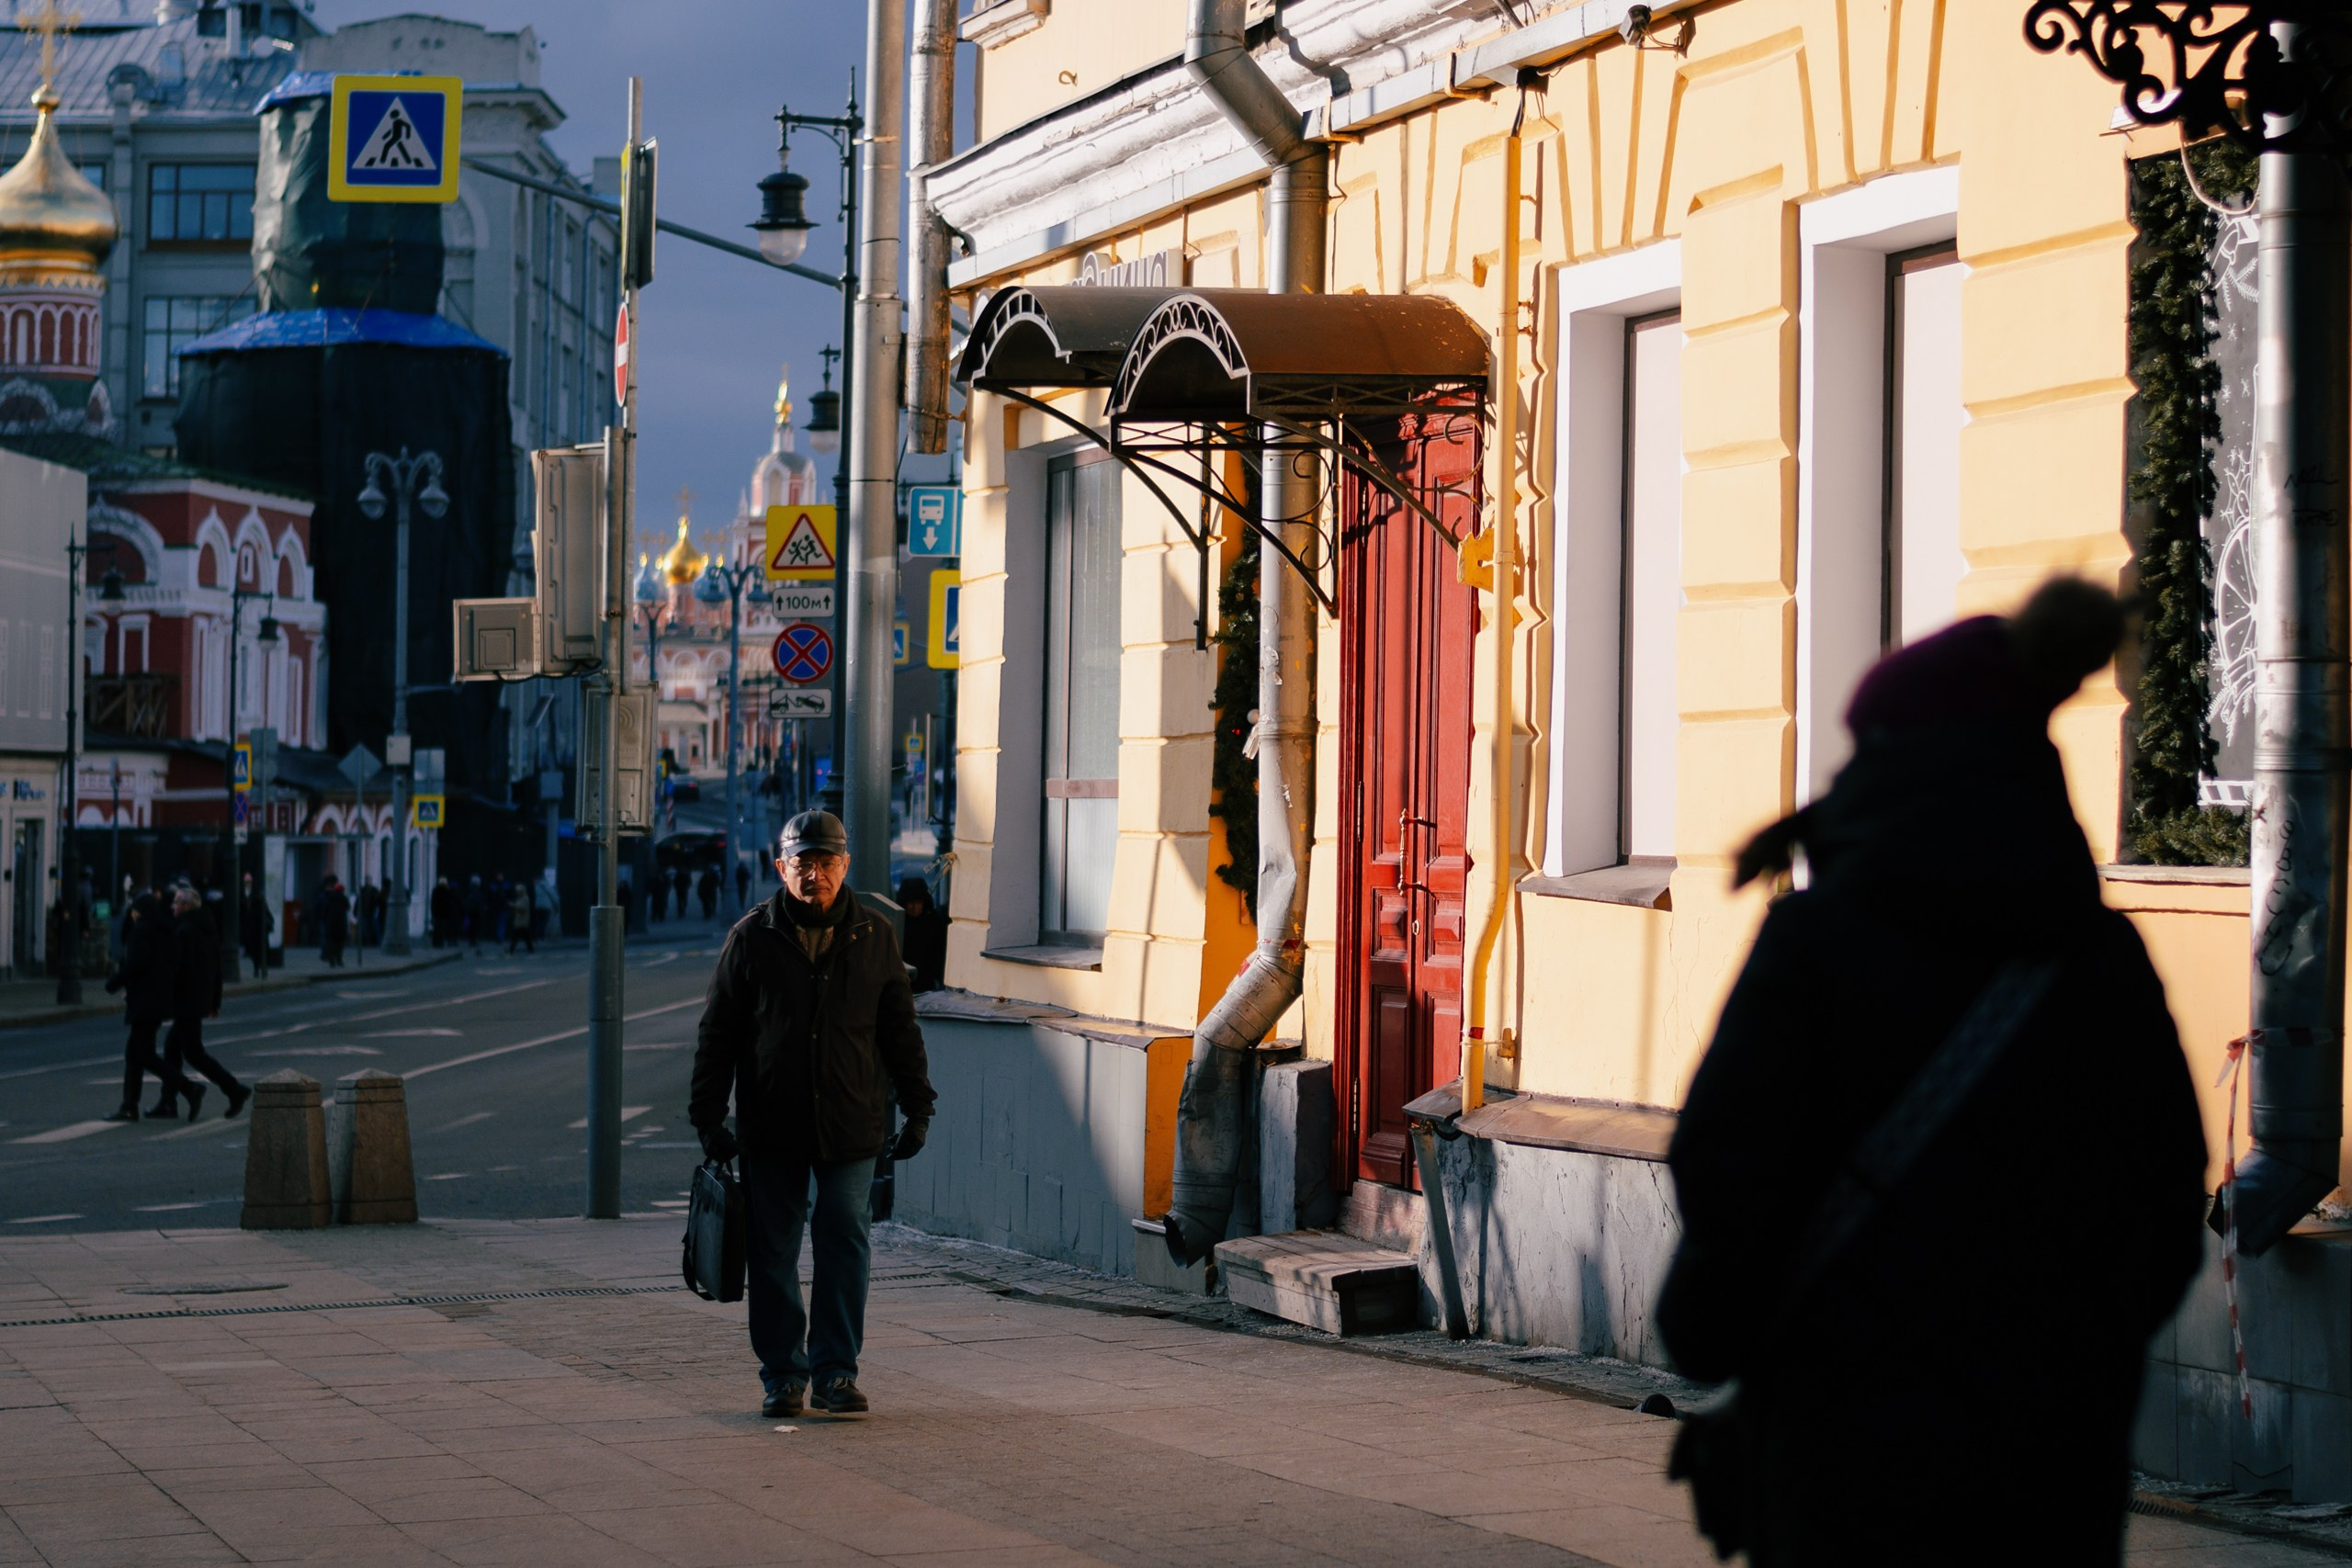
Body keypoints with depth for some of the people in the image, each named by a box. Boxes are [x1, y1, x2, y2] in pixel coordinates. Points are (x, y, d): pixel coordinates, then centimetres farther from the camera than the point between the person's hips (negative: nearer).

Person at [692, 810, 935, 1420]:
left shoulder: (874, 937, 6)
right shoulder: (753, 937, 1)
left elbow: (901, 1031, 12)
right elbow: (717, 1033, 4)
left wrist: (917, 1109, 9)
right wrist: (708, 1116, -1)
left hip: (851, 1127, 0)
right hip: (771, 1126, 0)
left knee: (846, 1249, -1)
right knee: (773, 1254, 4)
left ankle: (836, 1371, 7)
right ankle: (783, 1375, 13)